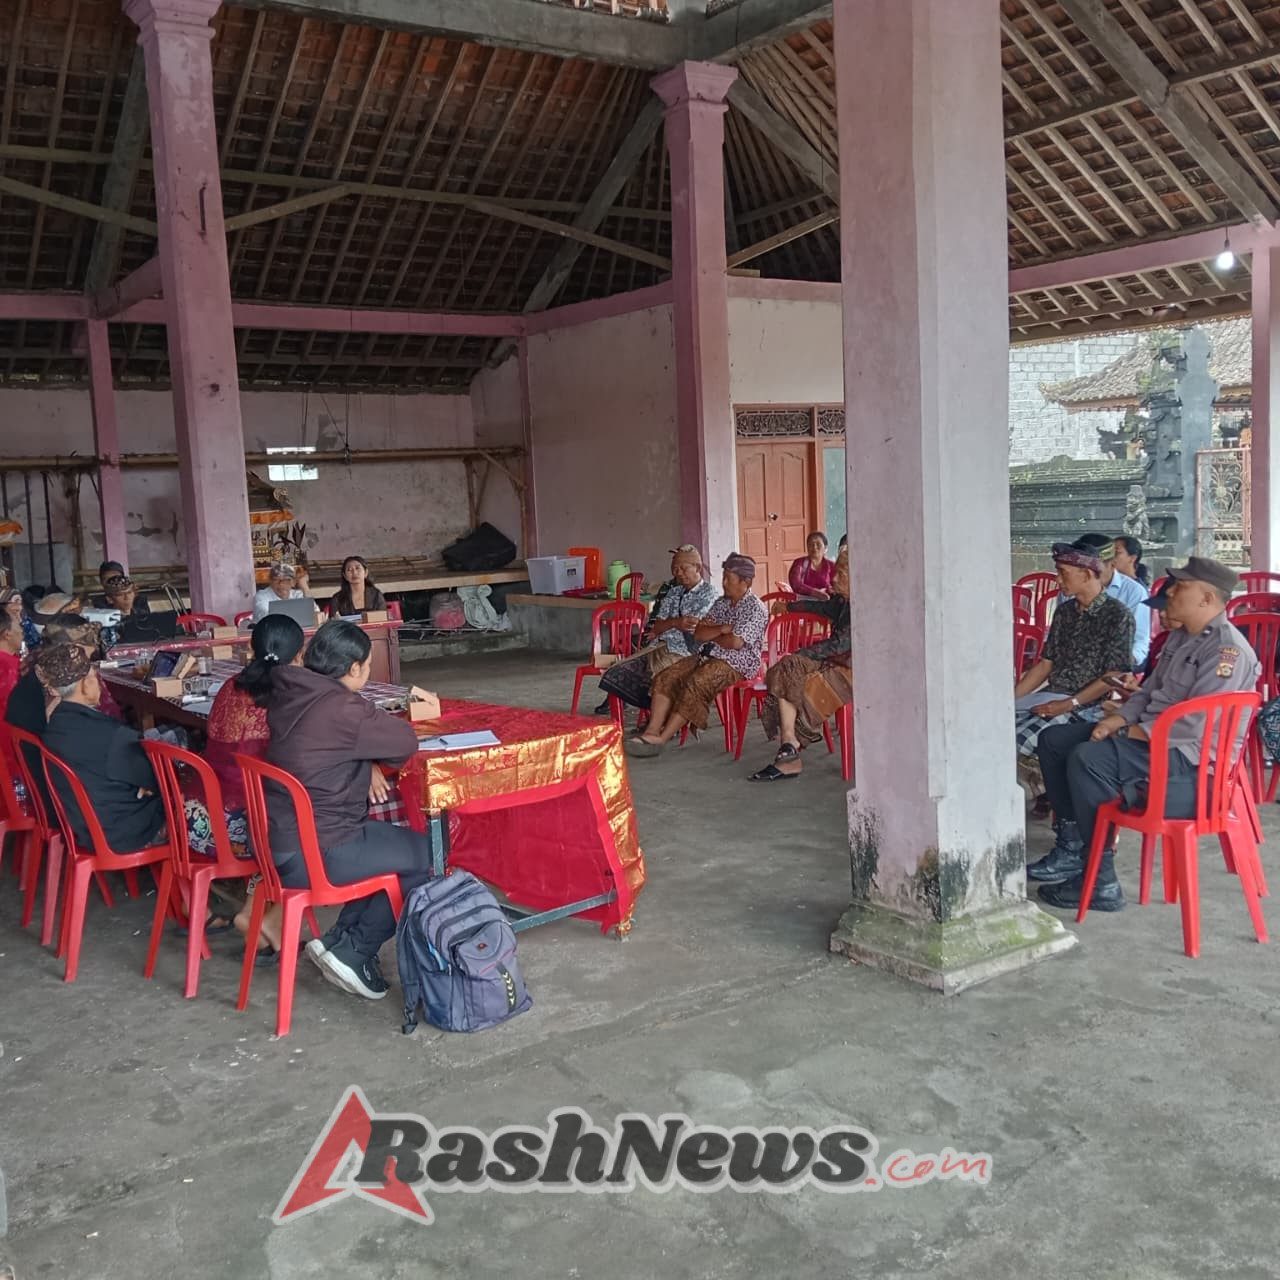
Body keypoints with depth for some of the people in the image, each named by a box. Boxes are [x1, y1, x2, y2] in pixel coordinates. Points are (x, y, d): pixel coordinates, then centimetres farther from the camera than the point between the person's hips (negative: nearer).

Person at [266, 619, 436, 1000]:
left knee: (390, 841, 24)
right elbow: (406, 742, -11)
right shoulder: (342, 708, -21)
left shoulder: (289, 695, 5)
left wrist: (366, 766, 4)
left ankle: (341, 938, 17)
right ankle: (352, 952, 5)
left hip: (280, 842, 9)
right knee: (424, 853, 4)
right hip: (315, 854, -9)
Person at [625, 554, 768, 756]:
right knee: (665, 678, -12)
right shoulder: (722, 603, 17)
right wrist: (721, 630, -9)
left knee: (694, 685, -32)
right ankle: (653, 731, -23)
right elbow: (698, 634, 9)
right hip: (708, 657, 8)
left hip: (736, 664, -8)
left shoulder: (755, 608, -8)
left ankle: (661, 739, -30)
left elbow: (735, 642, -20)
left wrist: (711, 638, -2)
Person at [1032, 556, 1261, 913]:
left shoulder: (1227, 650, -17)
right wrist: (1120, 718, 2)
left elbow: (1197, 724, -26)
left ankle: (1101, 882, -22)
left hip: (1190, 754, -11)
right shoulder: (1180, 636, 15)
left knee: (1087, 759, -30)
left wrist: (1139, 731, -17)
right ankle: (1072, 845, 6)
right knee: (1053, 740, 4)